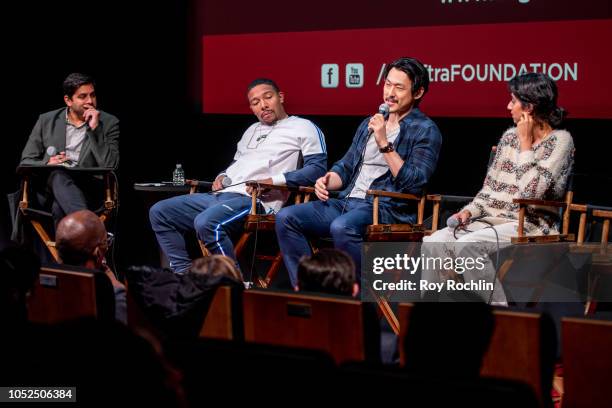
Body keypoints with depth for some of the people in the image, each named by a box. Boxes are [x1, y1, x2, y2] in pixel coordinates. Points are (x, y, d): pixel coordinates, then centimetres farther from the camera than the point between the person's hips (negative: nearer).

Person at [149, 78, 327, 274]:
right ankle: (184, 274, -4)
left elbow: (318, 167, -7)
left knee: (206, 222, -37)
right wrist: (222, 177, 14)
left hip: (257, 199, -9)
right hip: (221, 195, 9)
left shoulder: (302, 127, 5)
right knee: (159, 212, 0)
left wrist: (274, 181, -17)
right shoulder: (252, 130, 30)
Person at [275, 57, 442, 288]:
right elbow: (346, 167, 27)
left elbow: (414, 183, -13)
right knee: (286, 218, -12)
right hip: (347, 203, 8)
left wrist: (384, 144, -17)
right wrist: (327, 181, 4)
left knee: (342, 227, -38)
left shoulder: (425, 131, 0)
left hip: (387, 208, -7)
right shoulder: (369, 124, 24)